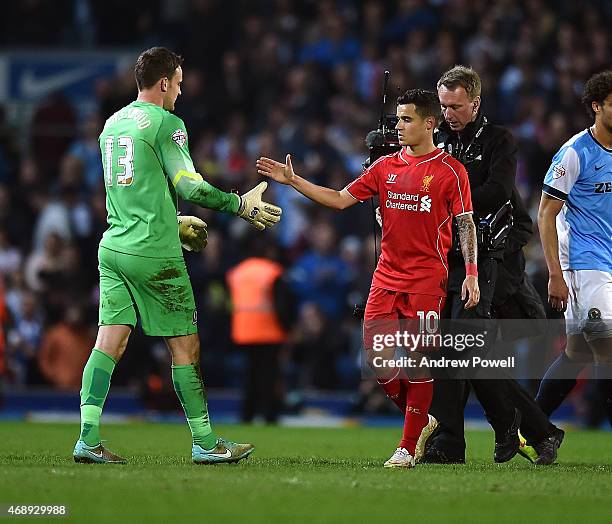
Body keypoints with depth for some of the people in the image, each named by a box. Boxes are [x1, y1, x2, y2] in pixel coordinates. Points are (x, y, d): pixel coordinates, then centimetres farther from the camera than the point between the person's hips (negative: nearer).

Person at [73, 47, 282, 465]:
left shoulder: (113, 124, 16)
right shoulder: (166, 123, -9)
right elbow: (188, 185, -14)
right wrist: (241, 204, -3)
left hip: (114, 245, 7)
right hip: (154, 253, -7)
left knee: (110, 340, 2)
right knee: (185, 344, 2)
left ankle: (88, 438, -6)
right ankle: (205, 442, 8)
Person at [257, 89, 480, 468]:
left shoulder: (450, 171, -3)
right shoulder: (385, 166, 11)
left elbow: (466, 224, -3)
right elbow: (341, 199, 11)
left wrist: (471, 274, -11)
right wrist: (293, 180, 4)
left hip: (427, 279, -5)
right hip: (387, 276, 5)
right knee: (376, 355, -1)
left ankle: (409, 447, 4)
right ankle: (420, 422, 20)